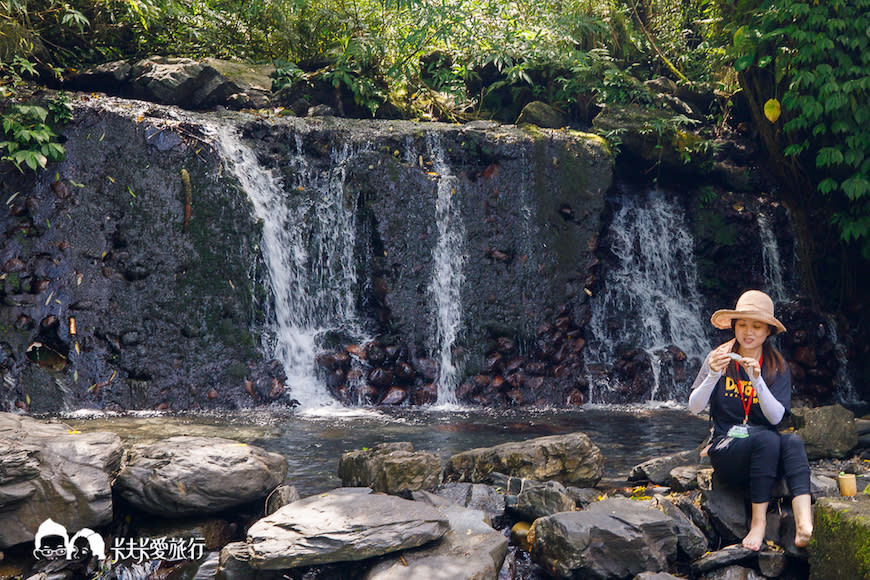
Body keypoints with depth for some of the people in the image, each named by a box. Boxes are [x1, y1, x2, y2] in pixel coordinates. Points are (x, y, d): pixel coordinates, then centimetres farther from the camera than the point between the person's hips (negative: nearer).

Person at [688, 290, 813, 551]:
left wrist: (757, 380, -21)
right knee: (766, 439, -33)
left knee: (793, 441, -31)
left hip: (765, 451, 2)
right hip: (725, 449, -2)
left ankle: (804, 524, -45)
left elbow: (776, 417, -8)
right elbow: (694, 408, -7)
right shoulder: (720, 358, 2)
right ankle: (758, 521, -28)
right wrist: (713, 375, -22)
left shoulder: (777, 367, 6)